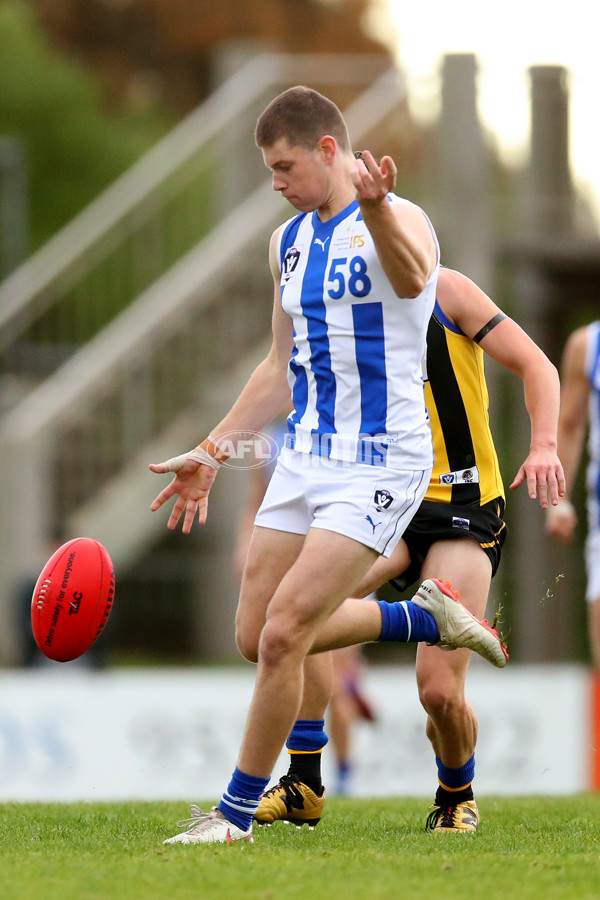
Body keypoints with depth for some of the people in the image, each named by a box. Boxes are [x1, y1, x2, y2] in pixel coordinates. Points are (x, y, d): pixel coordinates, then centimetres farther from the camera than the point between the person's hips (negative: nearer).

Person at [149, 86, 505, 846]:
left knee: (284, 634, -15)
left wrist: (375, 208, -60)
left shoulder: (399, 222, -13)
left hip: (380, 463, -8)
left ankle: (236, 814, -2)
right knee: (256, 637, 7)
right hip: (306, 459, 8)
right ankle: (428, 617, 25)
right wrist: (213, 450, 17)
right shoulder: (290, 241, 12)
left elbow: (410, 274, -39)